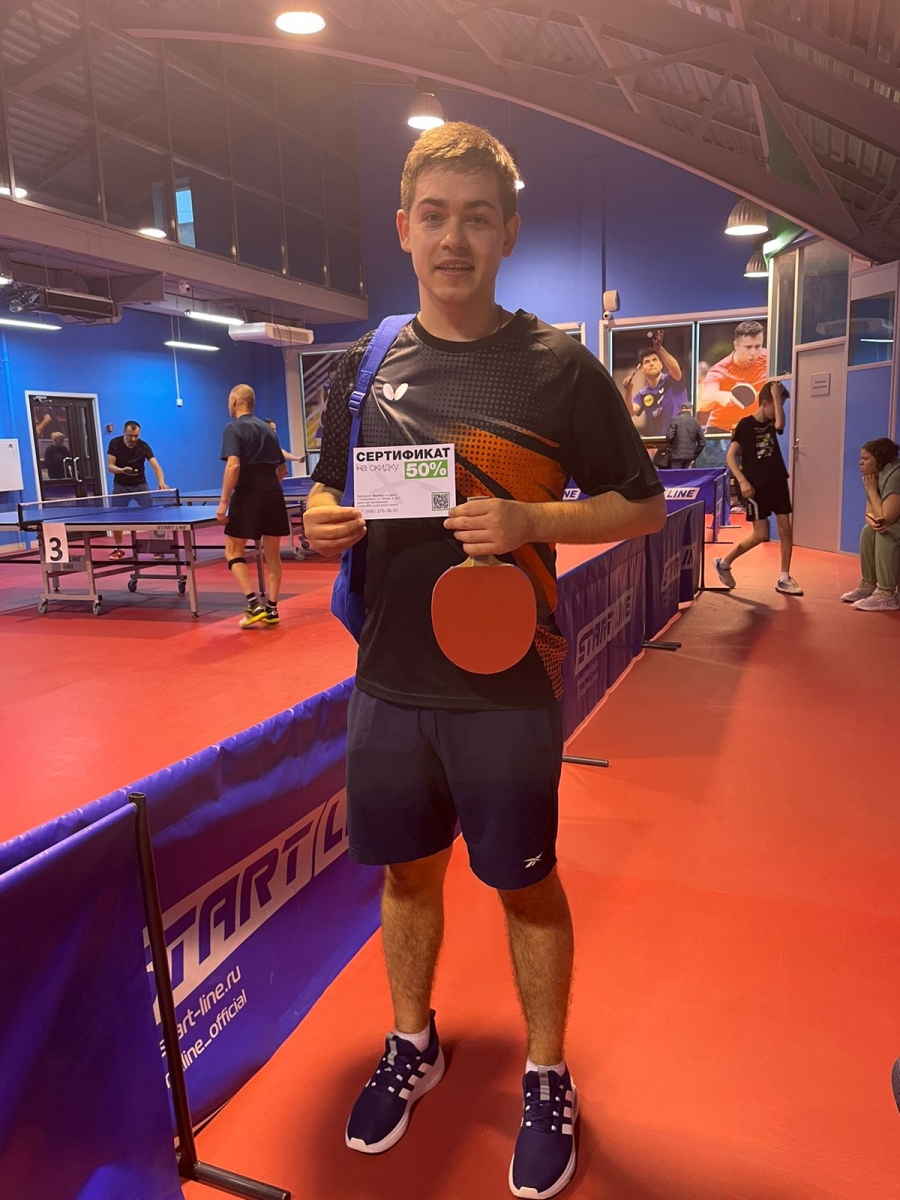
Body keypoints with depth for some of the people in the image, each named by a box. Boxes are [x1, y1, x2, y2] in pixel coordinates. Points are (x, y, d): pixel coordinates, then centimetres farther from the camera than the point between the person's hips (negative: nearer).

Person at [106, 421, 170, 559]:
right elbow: (110, 466, -13)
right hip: (121, 486, 1)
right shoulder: (114, 444, -14)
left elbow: (156, 466, -28)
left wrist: (161, 482, -47)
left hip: (140, 484, -1)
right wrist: (122, 470, -35)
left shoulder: (143, 446, -18)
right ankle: (119, 549, 15)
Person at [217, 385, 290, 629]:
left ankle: (254, 604, -9)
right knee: (272, 554, 10)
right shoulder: (267, 428, 16)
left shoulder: (233, 428, -4)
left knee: (233, 552, 4)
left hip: (248, 495, -6)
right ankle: (271, 609, 11)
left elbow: (234, 465, -18)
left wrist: (224, 501, -18)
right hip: (273, 494, 6)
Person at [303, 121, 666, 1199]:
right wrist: (323, 521, -7)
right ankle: (412, 1047, 44)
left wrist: (532, 521, -19)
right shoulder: (366, 363, 7)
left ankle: (546, 1080, 36)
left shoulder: (558, 367, -5)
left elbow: (643, 505, -2)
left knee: (526, 883, 12)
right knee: (408, 870, 18)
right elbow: (332, 490, 17)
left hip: (505, 686, -3)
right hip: (388, 678, 4)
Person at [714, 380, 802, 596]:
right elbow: (730, 456, -10)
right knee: (760, 534, -7)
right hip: (756, 485, -6)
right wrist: (742, 481, -18)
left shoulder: (771, 423, 10)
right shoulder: (745, 424, -6)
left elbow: (781, 424, -16)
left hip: (777, 482, 6)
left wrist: (777, 395, -11)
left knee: (786, 528, 2)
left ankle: (784, 579, 9)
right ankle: (724, 563, 11)